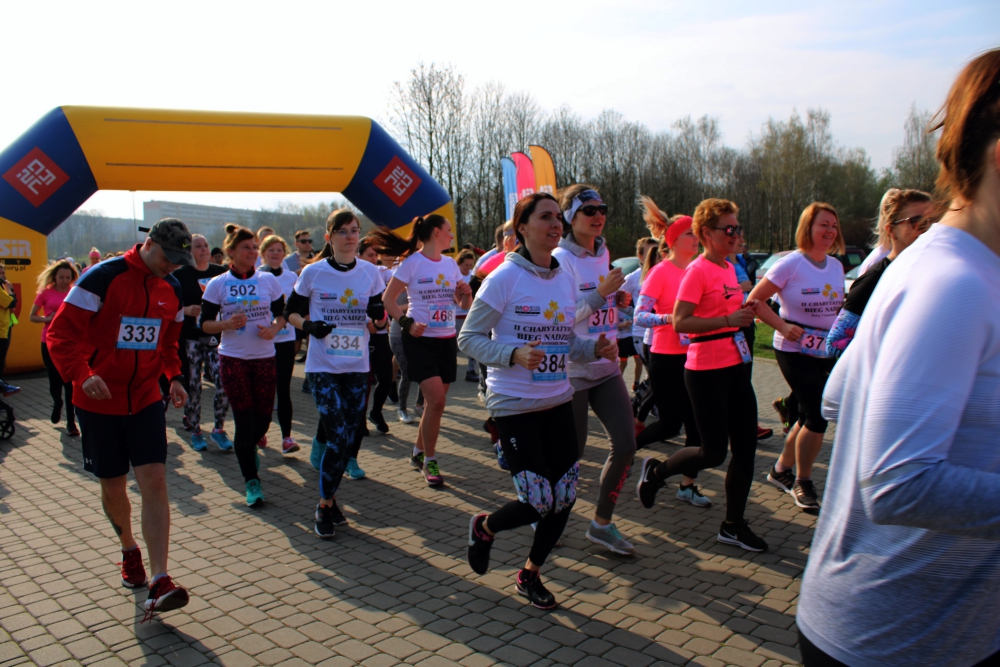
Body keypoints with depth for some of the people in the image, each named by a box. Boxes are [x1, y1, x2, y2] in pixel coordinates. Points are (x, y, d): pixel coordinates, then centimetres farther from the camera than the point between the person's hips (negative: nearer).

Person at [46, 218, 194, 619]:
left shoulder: (172, 289, 5)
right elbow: (61, 333, -13)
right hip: (99, 402, -3)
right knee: (113, 487, 9)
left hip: (146, 400, 3)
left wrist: (174, 377, 4)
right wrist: (82, 375, -28)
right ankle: (129, 550, 37)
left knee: (154, 482, -9)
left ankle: (159, 581, -10)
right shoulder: (103, 278, -13)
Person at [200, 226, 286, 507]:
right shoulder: (217, 284, -1)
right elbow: (205, 323, 0)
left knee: (263, 416, 8)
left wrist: (274, 329, -12)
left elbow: (281, 314, 9)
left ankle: (248, 448, 43)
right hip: (233, 359, -2)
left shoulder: (268, 280, 3)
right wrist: (227, 324, -20)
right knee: (244, 419, -3)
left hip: (264, 357, 2)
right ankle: (252, 481, 6)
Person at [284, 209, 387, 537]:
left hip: (357, 366, 4)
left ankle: (328, 499, 28)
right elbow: (291, 312, 5)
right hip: (323, 366, -3)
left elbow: (380, 321, 6)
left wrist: (379, 316, -17)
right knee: (337, 438, -11)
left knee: (350, 438, 7)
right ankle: (325, 506, 9)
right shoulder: (313, 272, -5)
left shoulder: (370, 272, 2)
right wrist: (308, 326, -15)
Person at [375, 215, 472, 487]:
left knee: (435, 402, 9)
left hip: (447, 339, 6)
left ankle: (418, 452, 28)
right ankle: (429, 461, 1)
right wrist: (407, 323, -17)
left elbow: (464, 305, 15)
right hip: (421, 340, -6)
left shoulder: (450, 263, 10)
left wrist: (467, 294, -7)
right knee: (436, 399, -14)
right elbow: (388, 299, -4)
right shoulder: (412, 262, -7)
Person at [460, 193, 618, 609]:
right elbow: (469, 339, -11)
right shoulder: (506, 277, -11)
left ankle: (530, 574, 29)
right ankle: (483, 528, 26)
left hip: (558, 402, 6)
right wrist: (513, 354, -26)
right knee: (538, 503, -7)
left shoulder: (565, 278, 7)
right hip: (515, 405, -6)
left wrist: (596, 348, -5)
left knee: (564, 498, 6)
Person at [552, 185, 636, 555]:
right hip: (572, 369, -7)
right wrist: (601, 293, -23)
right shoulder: (560, 260, -14)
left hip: (606, 368, 7)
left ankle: (602, 523, 18)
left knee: (626, 445, 1)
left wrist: (617, 298, 5)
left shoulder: (603, 254, 9)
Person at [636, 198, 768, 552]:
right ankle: (654, 472, 23)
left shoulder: (729, 268, 13)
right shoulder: (697, 270, -13)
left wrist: (744, 312, 5)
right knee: (714, 453, -2)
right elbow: (680, 322, -21)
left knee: (746, 446, 7)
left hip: (735, 366, 8)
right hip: (706, 370, -8)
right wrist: (729, 320, -24)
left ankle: (734, 525, 20)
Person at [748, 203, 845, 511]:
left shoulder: (836, 266, 7)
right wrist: (783, 326, -22)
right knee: (817, 416, -5)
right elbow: (754, 301, -13)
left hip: (827, 352, 7)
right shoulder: (791, 264, -12)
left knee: (810, 416, 14)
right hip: (795, 351, -7)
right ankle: (802, 483, 15)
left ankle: (781, 470, 33)